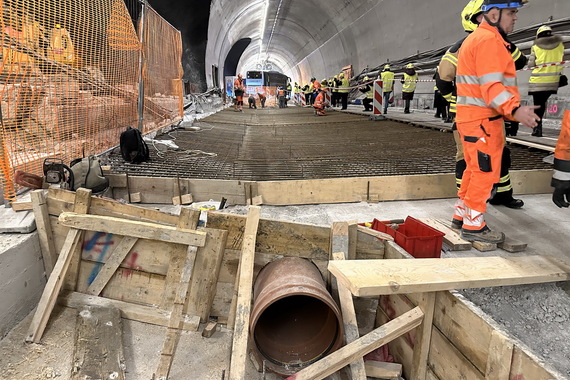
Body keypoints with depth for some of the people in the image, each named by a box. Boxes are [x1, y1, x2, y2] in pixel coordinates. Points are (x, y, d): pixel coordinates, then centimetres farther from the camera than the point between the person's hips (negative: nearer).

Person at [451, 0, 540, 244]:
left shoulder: (474, 38, 20)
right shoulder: (489, 39, -13)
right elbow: (491, 86, -24)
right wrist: (515, 110, -34)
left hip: (471, 117, 10)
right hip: (482, 119, -10)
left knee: (475, 169, 18)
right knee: (486, 172, -4)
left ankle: (462, 213, 28)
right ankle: (473, 225, 4)